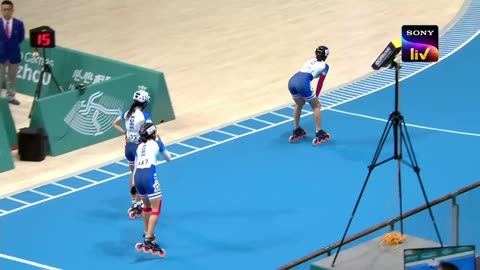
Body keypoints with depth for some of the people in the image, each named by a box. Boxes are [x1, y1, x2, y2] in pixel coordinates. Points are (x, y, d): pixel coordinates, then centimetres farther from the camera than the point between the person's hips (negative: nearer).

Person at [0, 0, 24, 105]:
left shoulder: (19, 24, -5)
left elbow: (21, 38, 6)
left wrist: (12, 45, 4)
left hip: (14, 55, 2)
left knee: (12, 78, 14)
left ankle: (10, 97, 28)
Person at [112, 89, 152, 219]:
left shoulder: (126, 113, 2)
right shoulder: (145, 115, -17)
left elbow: (115, 124, 15)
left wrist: (124, 132, 9)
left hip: (128, 146, 6)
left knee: (133, 173, 23)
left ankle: (134, 202, 32)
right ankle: (137, 205, 10)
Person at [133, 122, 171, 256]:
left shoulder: (140, 147, 24)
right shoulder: (157, 143, 12)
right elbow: (169, 158, 26)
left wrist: (135, 185, 34)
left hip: (137, 176, 6)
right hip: (149, 176, -6)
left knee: (147, 206, 27)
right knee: (156, 209, -4)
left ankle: (147, 234, 39)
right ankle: (149, 240, -16)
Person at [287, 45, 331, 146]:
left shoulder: (310, 61, 33)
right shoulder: (324, 66, 17)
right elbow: (320, 83, 15)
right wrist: (316, 97, 27)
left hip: (292, 81, 6)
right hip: (303, 83, -6)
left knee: (299, 104, 32)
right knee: (316, 106, 16)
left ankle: (297, 131, 38)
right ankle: (319, 134, 15)